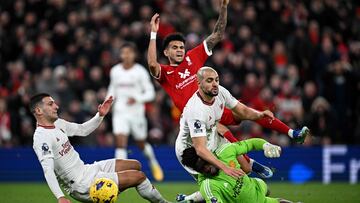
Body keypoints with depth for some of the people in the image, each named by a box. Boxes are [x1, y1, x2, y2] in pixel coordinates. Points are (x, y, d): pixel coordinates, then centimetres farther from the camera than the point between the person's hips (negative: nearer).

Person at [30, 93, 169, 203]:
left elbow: (83, 130, 23)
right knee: (139, 176, -7)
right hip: (81, 184, -10)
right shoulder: (41, 137, -22)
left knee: (135, 165, 16)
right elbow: (48, 170, -32)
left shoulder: (57, 123, 7)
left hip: (86, 169, 10)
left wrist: (100, 115, 7)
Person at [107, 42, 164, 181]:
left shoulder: (140, 71, -8)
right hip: (120, 112, 2)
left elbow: (150, 93, -6)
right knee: (120, 143, -15)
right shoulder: (115, 71, 3)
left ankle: (153, 162, 46)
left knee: (141, 144, 14)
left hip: (136, 112, -2)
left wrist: (136, 99, -22)